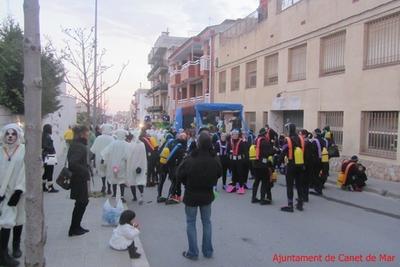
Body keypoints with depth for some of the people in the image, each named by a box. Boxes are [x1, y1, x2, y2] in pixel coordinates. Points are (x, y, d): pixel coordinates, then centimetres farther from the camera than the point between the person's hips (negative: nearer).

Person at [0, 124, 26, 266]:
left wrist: (18, 191, -16)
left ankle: (16, 246, 33)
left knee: (18, 218, 14)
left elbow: (25, 171, -12)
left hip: (19, 191, 0)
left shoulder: (24, 150, -10)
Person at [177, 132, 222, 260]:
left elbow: (179, 175, -10)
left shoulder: (190, 160, -24)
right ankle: (208, 251, 25)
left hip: (191, 195, -3)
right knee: (206, 222, 17)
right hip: (207, 194, 4)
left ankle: (193, 252, 16)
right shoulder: (215, 160, -11)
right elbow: (219, 174, 7)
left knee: (191, 223, 11)